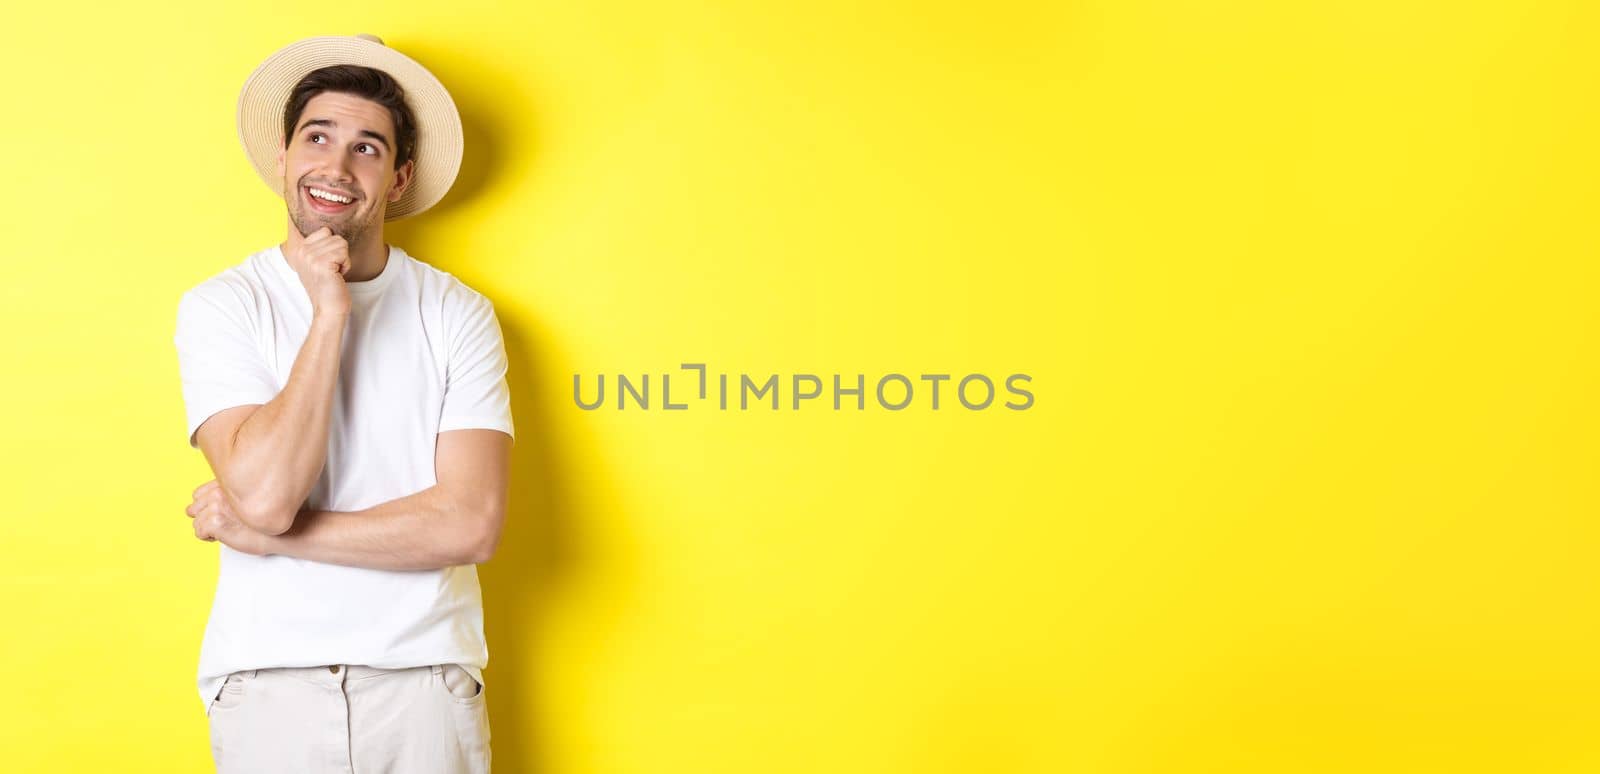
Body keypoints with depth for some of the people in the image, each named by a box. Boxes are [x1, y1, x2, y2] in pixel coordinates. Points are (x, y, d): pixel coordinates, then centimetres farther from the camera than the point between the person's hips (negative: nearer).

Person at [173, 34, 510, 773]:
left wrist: (263, 533, -11)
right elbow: (264, 493, -16)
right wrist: (328, 314, -16)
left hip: (425, 677, 0)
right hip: (270, 680, 0)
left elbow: (470, 524, -12)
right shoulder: (221, 306, -2)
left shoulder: (457, 314, -3)